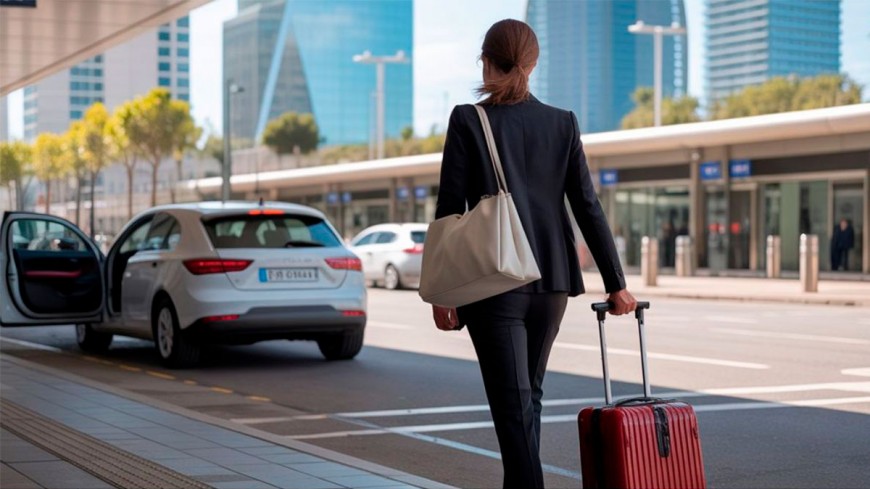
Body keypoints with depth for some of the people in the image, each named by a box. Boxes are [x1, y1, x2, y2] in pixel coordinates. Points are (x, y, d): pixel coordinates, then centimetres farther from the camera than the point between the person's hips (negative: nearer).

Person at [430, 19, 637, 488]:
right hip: (551, 280, 4)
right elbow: (588, 208, 2)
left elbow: (450, 209, -7)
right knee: (528, 393, 20)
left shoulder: (467, 121, -5)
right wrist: (616, 284, 6)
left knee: (514, 402, -4)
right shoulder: (562, 123, 3)